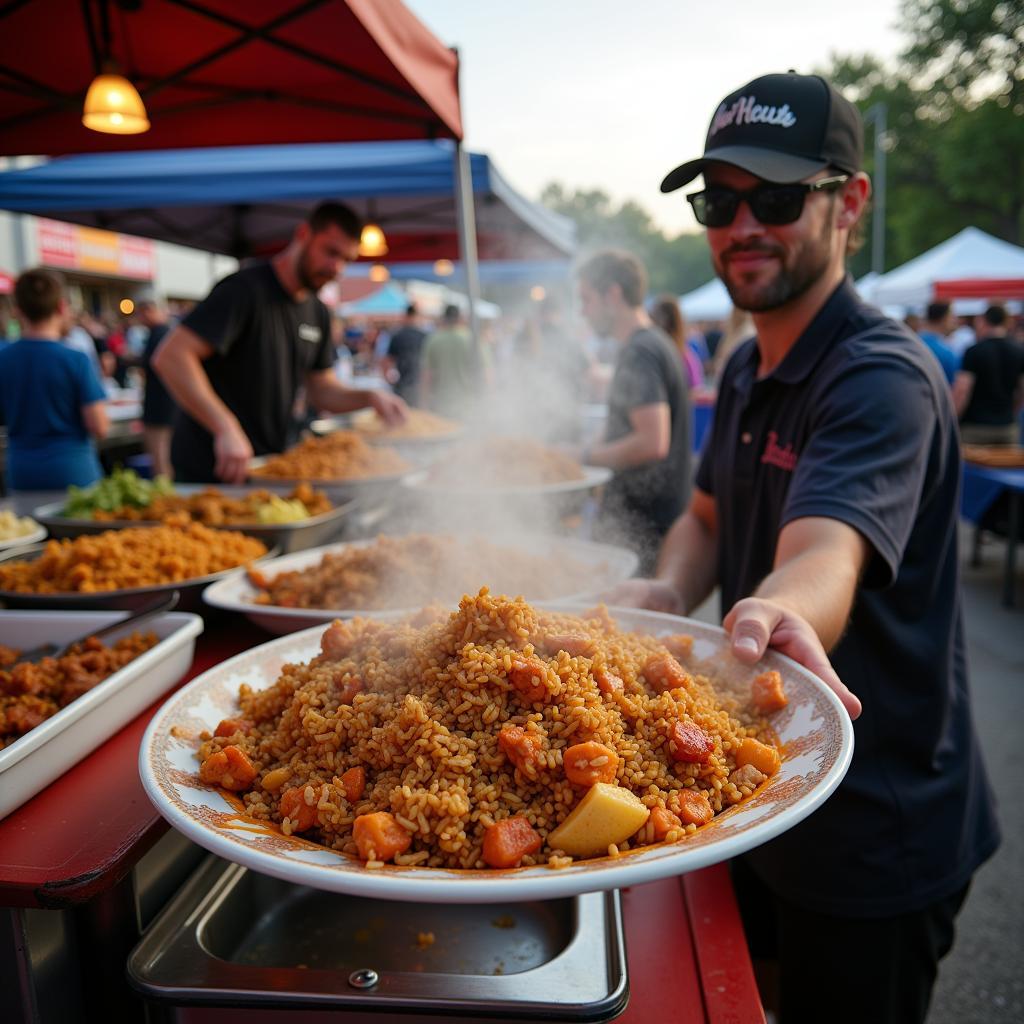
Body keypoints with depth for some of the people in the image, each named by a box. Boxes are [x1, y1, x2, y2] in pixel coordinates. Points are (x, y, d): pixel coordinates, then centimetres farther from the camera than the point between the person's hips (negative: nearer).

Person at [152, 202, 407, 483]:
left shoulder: (318, 313, 7)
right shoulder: (246, 289, -18)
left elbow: (322, 391, 13)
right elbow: (170, 357, -28)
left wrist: (370, 398, -8)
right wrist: (226, 428, -39)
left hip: (272, 469, 8)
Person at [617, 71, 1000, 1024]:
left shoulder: (882, 376, -24)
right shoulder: (746, 370, 5)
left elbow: (824, 554, -40)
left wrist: (773, 615, -63)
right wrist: (666, 592, -10)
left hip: (873, 838, -8)